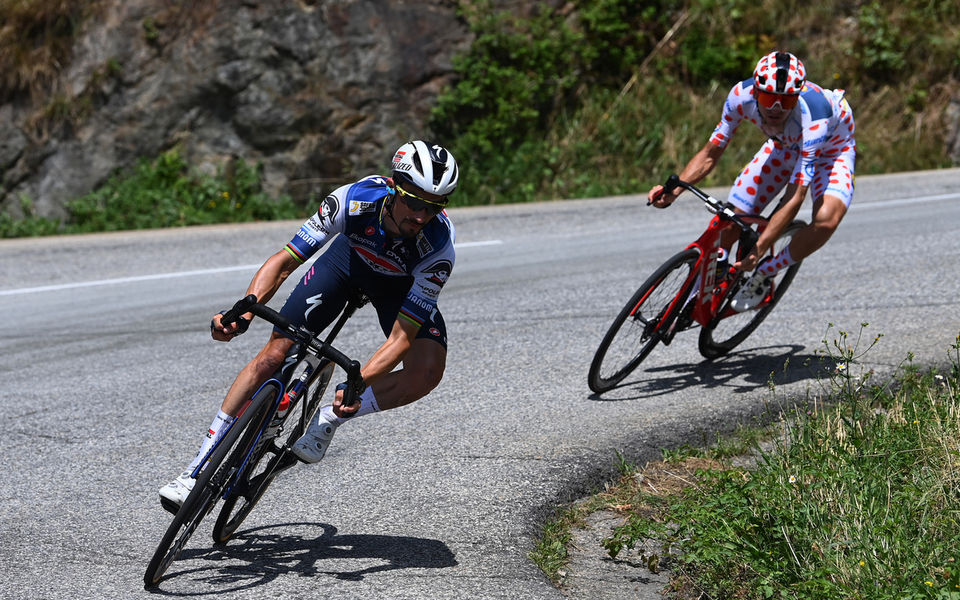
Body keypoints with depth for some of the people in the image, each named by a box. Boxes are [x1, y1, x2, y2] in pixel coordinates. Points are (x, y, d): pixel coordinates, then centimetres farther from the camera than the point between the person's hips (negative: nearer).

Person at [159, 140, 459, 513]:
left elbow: (402, 336, -36)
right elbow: (285, 261, -30)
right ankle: (199, 468, -4)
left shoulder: (439, 247, -38)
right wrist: (243, 312, -45)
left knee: (427, 372, -26)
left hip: (403, 284, 0)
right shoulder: (353, 200, -37)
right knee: (275, 352, -11)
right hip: (349, 256, 1)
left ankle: (328, 420, -6)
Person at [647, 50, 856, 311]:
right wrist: (674, 189, -37)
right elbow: (711, 153, -20)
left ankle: (765, 274, -9)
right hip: (784, 145, 4)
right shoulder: (742, 95, -32)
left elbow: (795, 197, -43)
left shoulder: (813, 117, -44)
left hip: (830, 148, -4)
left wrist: (759, 249, -50)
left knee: (826, 220, -32)